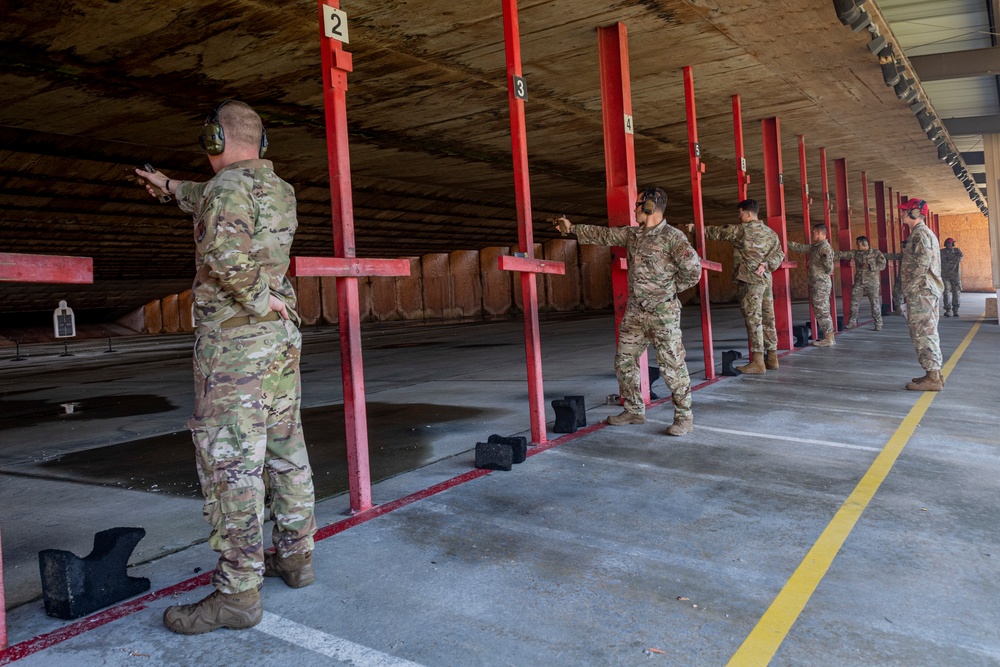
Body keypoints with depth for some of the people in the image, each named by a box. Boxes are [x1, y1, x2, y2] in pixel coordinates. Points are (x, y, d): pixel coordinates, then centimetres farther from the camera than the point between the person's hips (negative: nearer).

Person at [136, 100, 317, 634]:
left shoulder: (231, 185, -12)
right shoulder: (278, 189, 14)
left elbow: (226, 256, -30)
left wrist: (263, 300, -15)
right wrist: (169, 185, 46)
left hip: (233, 344, -9)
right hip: (282, 340, 9)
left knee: (230, 464, -5)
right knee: (284, 450, 14)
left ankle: (237, 593, 0)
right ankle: (295, 557, 25)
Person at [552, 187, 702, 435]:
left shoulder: (673, 237, -12)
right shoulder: (631, 234, 10)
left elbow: (693, 269, -15)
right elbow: (602, 234, 20)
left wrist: (669, 289, -4)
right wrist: (572, 228, 21)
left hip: (663, 312, -7)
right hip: (634, 312, 7)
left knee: (671, 365, -3)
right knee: (624, 361, 10)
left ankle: (684, 416, 9)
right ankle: (634, 410, 23)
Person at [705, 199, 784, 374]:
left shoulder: (742, 229, -6)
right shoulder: (770, 232, 15)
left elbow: (719, 232, 0)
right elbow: (779, 254, 11)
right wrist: (766, 264, -2)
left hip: (750, 280, -8)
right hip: (766, 279, 8)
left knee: (753, 320, -9)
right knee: (767, 319, 12)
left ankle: (757, 362, -11)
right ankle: (772, 357, 18)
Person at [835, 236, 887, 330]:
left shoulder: (876, 252, -2)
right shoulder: (855, 253, 7)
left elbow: (883, 265, -8)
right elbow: (843, 254, 1)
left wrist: (869, 266, -17)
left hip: (872, 282, -4)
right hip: (859, 282, 4)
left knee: (875, 303, -2)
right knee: (854, 302, 2)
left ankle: (878, 324, 7)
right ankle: (852, 322, 11)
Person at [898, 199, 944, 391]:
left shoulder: (920, 233, -13)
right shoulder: (923, 233, 19)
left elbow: (922, 264, -22)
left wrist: (909, 289, -17)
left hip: (921, 291, -10)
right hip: (927, 292, 10)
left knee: (923, 333, -9)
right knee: (928, 332, 13)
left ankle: (932, 378, -7)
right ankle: (935, 374, 19)